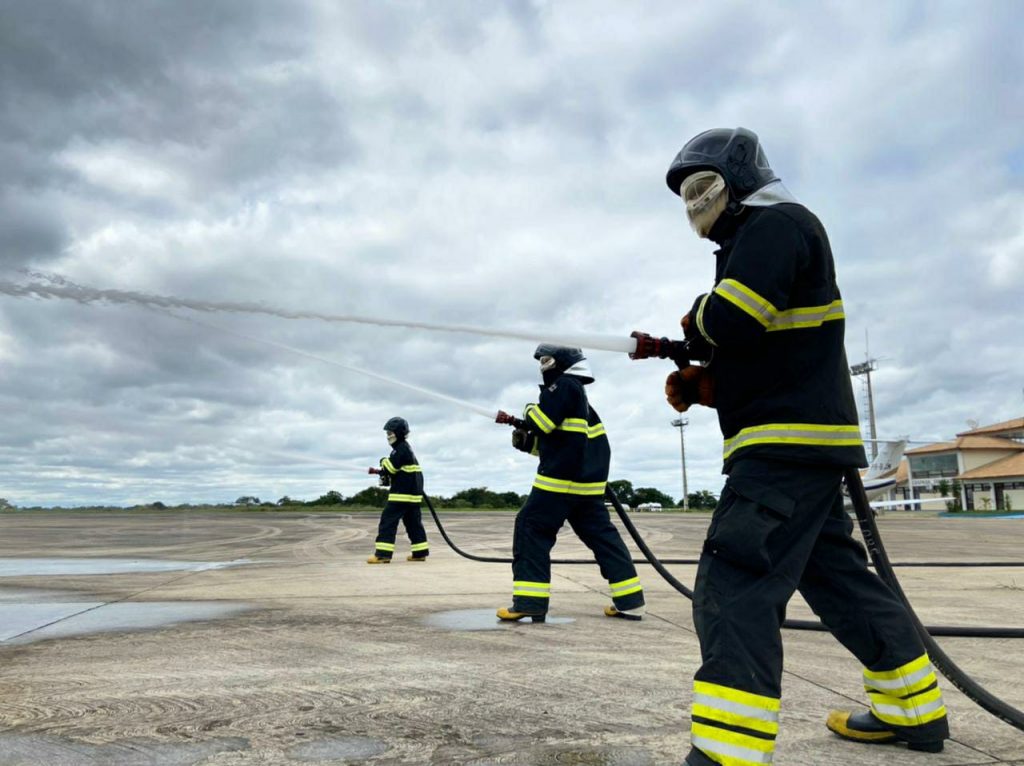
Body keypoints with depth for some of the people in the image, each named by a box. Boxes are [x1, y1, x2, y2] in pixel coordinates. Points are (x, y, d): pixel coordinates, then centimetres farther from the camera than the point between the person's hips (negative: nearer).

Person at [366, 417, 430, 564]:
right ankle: (420, 552, 15)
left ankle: (383, 554, -11)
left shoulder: (402, 448, -12)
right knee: (413, 522, 12)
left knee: (388, 520, -9)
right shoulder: (404, 448, 20)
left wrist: (384, 461, 2)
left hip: (402, 493, -10)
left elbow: (392, 466, -19)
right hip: (413, 492, 10)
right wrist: (382, 472, 7)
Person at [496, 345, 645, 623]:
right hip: (588, 480, 10)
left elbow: (540, 422, -17)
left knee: (531, 528, -3)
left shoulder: (564, 385, -7)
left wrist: (528, 412, 5)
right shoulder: (578, 394, 22)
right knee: (601, 534, 11)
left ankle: (529, 601, -7)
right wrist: (527, 442, 14)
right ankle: (630, 601, 11)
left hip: (562, 478, -9)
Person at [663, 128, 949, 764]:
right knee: (838, 576, 19)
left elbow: (732, 323, -25)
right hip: (802, 445, 11)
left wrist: (696, 320, -2)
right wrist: (698, 383, 6)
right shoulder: (751, 242, 23)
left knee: (735, 590, -17)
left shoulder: (777, 223, -8)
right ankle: (916, 709, 33)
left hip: (791, 444, -11)